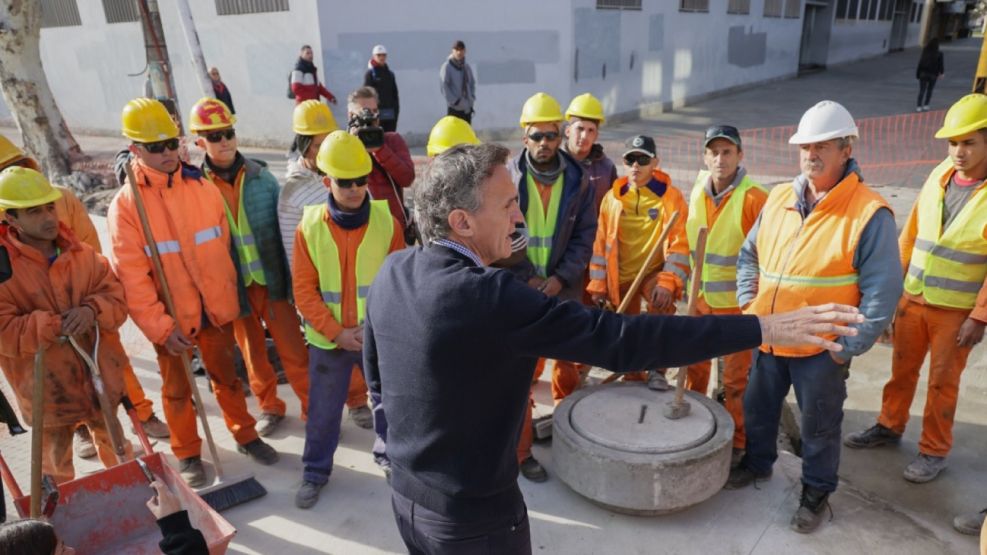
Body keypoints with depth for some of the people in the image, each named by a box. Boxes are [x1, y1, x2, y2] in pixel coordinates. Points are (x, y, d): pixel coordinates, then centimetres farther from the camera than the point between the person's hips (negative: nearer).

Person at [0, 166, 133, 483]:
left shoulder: (81, 254, 0)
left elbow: (117, 299, -2)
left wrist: (92, 310, -22)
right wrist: (56, 325, -26)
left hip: (100, 377, 3)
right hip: (47, 388, -3)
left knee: (115, 446, 24)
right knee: (56, 467, 17)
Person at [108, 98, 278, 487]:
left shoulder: (204, 188, -3)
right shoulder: (126, 204, -12)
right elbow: (131, 276, -15)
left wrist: (226, 296, 6)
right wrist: (160, 325, -19)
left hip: (214, 308, 2)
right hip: (170, 317, -2)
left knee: (226, 375, 19)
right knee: (177, 388, 16)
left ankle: (245, 435, 37)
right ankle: (188, 455, 35)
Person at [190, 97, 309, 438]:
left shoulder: (260, 176, -2)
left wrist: (293, 278, -1)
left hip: (273, 279, 0)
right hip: (233, 286, 0)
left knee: (292, 349, 5)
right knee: (253, 353, 15)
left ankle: (313, 407, 21)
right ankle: (269, 407, 35)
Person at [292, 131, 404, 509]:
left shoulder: (386, 219, -9)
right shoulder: (310, 226, -10)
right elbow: (304, 290, -8)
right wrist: (336, 332, -14)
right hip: (328, 340, 0)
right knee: (323, 411, 14)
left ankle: (388, 453, 44)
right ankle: (315, 472, 36)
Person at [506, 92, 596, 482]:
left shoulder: (578, 180, -1)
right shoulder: (508, 178, -7)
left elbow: (585, 235, -1)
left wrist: (560, 277, -12)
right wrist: (527, 278, -13)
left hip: (564, 287, 3)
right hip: (519, 288, -2)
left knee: (569, 358, 18)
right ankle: (522, 450, 17)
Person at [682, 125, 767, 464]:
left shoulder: (754, 198, -16)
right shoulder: (697, 192, 2)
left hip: (736, 302, -5)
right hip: (700, 298, 6)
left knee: (736, 379, 6)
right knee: (695, 366, 20)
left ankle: (737, 441, 24)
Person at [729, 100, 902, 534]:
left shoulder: (870, 213, -14)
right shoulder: (778, 199, 3)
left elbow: (882, 292, -14)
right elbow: (749, 254, 15)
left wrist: (848, 348, -14)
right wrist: (748, 305, 5)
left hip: (822, 349, -5)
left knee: (818, 427, 13)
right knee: (758, 409, 21)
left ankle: (816, 492, 36)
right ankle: (757, 463, 46)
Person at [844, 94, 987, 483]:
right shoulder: (939, 175, 1)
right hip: (913, 299, 4)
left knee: (942, 382, 8)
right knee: (902, 368, 16)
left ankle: (934, 450, 24)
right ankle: (889, 426, 35)